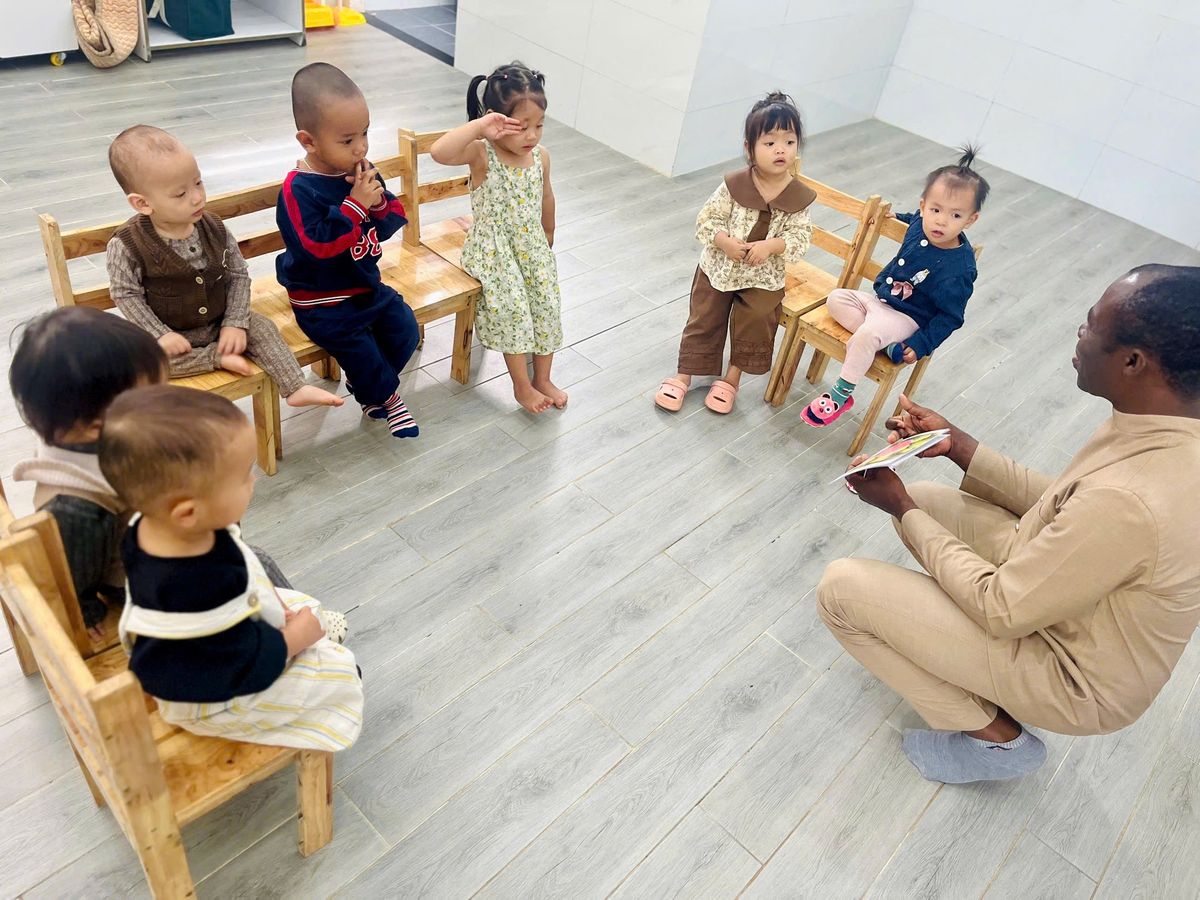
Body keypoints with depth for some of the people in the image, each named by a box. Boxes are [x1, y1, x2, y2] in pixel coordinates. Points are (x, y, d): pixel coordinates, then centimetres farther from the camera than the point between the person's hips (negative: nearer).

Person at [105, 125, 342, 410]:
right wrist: (160, 334, -21)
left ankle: (295, 388, -13)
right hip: (172, 334, -3)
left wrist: (235, 323, -13)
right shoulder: (127, 246, -19)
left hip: (219, 323, 3)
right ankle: (217, 357, -19)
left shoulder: (214, 229, -8)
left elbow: (238, 275, -3)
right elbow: (126, 294, -13)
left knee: (262, 327, -13)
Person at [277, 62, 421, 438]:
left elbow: (392, 221, 4)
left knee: (406, 329, -2)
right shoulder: (299, 190, -22)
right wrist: (355, 205, -31)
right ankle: (384, 397, 12)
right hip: (321, 300, -7)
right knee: (358, 346, -18)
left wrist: (380, 204, -20)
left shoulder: (361, 170, -1)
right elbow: (318, 246, -30)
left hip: (366, 283, 7)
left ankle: (365, 384, 21)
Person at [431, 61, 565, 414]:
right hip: (494, 250, -5)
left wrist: (548, 236, 25)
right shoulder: (481, 154, -20)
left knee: (546, 307, 5)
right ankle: (522, 385, 10)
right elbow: (439, 152, -41)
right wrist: (480, 125, -44)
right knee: (513, 311, -10)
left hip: (533, 246, 5)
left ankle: (543, 378, 24)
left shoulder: (541, 156, -4)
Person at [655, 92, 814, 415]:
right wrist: (724, 242, -26)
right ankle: (684, 374, 25)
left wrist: (770, 246, -26)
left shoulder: (798, 197, -11)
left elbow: (800, 237, -9)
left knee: (753, 326, 5)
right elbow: (707, 219, -9)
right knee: (704, 322, 10)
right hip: (717, 268, 0)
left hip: (763, 278, 1)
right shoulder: (734, 185, -15)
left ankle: (732, 376, 29)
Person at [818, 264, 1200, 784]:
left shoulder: (1128, 501, -39)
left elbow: (1000, 611, -26)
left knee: (840, 589, -14)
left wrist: (901, 510, -17)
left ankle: (993, 736, 3)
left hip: (1075, 679, -8)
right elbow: (1058, 506, 5)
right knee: (925, 498, 13)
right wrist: (956, 446, 0)